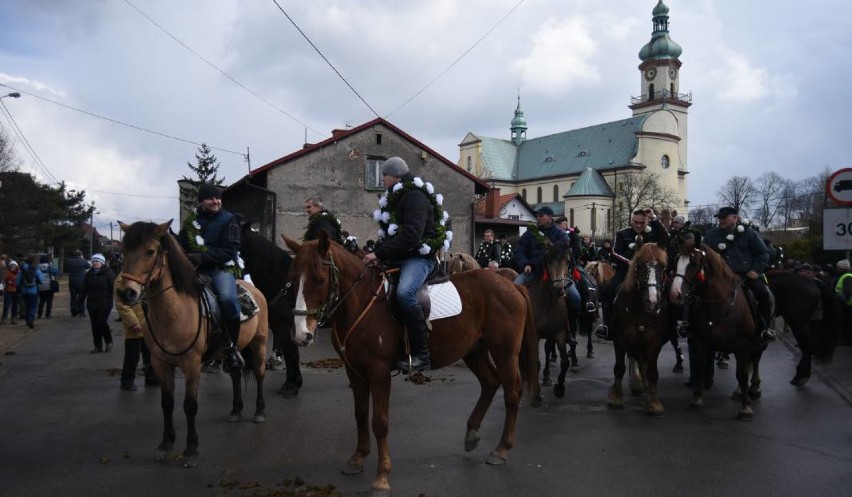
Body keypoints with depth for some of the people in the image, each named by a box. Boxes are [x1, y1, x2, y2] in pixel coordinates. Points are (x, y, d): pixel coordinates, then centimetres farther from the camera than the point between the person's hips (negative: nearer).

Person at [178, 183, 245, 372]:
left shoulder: (228, 220, 3)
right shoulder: (190, 221, 16)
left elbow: (229, 250, -9)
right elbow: (181, 245, 17)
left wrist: (201, 257, -22)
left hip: (222, 268, -5)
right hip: (194, 269, 5)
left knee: (227, 298, -33)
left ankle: (231, 347, -21)